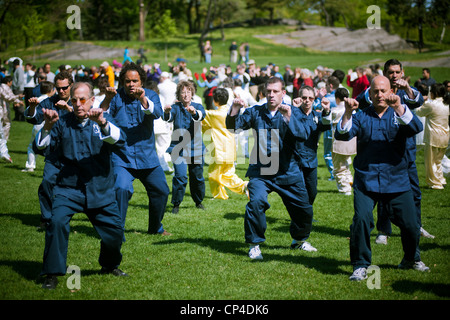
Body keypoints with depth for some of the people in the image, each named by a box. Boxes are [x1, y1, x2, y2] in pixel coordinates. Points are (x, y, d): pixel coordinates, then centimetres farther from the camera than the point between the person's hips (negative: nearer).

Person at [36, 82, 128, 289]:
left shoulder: (102, 122, 3)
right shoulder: (63, 123, 4)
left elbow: (118, 138, -17)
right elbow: (40, 145, -4)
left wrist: (102, 122, -37)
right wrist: (47, 126, -24)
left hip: (101, 190, 1)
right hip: (68, 188, -1)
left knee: (114, 230, 4)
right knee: (57, 222, -24)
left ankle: (110, 265, 35)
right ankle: (52, 273, -13)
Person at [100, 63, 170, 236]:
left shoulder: (150, 95, 1)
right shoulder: (116, 97, -2)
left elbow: (157, 113, -20)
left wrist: (143, 100, -38)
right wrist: (107, 99, -31)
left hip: (147, 156, 3)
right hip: (121, 156, -3)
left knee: (161, 191, 11)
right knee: (121, 189, -23)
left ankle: (156, 228, 35)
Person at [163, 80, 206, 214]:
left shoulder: (197, 107, 4)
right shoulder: (176, 107, 0)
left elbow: (201, 115, -19)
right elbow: (169, 118, -20)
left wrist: (194, 112, -43)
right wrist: (167, 112, -44)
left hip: (195, 147, 2)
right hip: (179, 148, -2)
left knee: (197, 177, 11)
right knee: (180, 176, -14)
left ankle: (199, 202, 32)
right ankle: (176, 204, -2)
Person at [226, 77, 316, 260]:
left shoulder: (293, 113, -1)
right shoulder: (255, 112, 3)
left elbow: (304, 135, -17)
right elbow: (233, 127, -3)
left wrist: (289, 118, -31)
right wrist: (234, 110, -22)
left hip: (288, 171, 1)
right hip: (261, 171, -1)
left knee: (304, 209, 9)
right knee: (256, 202, -25)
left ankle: (300, 239, 39)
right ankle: (254, 244, -8)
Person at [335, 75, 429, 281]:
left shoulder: (399, 115, 7)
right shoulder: (361, 117, 8)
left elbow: (416, 128, -13)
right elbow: (342, 135, -8)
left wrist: (399, 108, -29)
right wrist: (347, 114, -26)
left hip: (396, 181, 1)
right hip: (366, 181, -1)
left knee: (410, 224, 2)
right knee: (361, 220, -19)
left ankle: (411, 259, 30)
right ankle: (360, 265, -4)